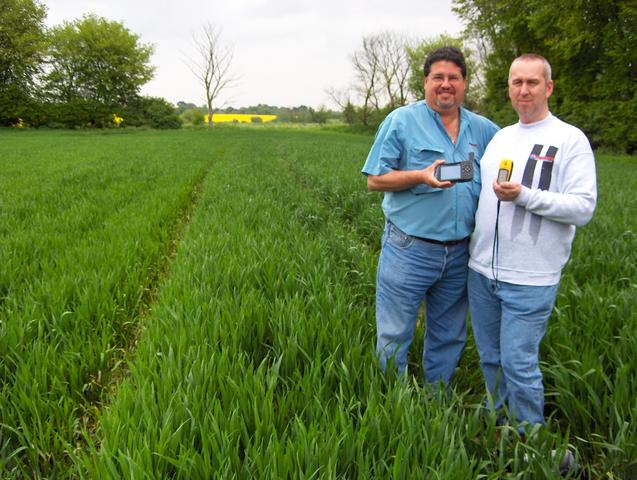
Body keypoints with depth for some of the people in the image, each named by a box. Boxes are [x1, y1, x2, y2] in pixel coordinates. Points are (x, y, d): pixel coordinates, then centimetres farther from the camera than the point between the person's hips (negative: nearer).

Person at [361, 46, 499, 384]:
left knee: (449, 339, 17)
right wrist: (421, 176, -20)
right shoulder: (401, 121, -3)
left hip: (460, 254, 5)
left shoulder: (483, 129, 10)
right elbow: (375, 180, -6)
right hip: (409, 251, -4)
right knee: (393, 338, 4)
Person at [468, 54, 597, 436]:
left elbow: (583, 207, -14)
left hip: (530, 279, -6)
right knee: (490, 359, 16)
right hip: (482, 271, 6)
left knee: (519, 365, -2)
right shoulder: (500, 137, 13)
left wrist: (525, 195, -23)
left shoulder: (570, 140, -5)